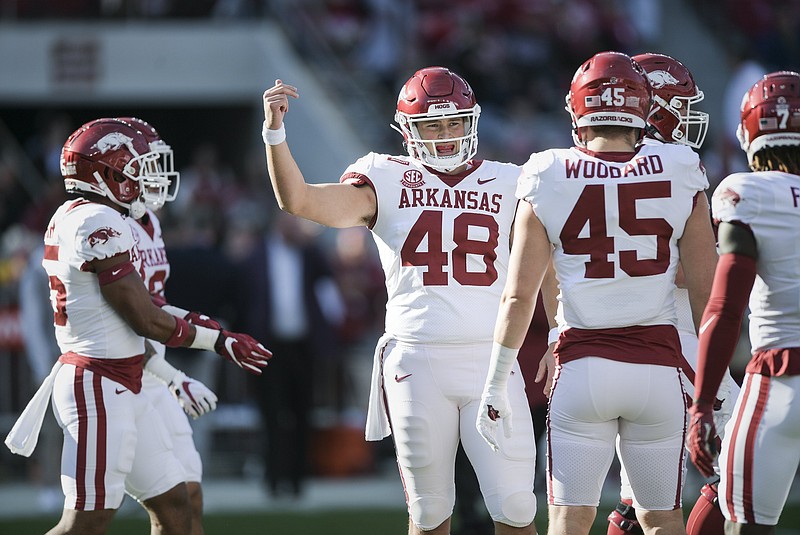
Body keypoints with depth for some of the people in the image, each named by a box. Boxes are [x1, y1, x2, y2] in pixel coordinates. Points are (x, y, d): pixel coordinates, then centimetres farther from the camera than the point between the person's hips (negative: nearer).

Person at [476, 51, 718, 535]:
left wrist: (497, 384, 8)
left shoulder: (549, 181, -2)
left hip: (581, 366, -1)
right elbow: (705, 290, 4)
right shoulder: (681, 177, -1)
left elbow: (518, 296, -1)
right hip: (658, 364, 1)